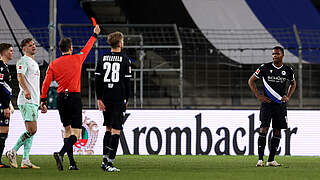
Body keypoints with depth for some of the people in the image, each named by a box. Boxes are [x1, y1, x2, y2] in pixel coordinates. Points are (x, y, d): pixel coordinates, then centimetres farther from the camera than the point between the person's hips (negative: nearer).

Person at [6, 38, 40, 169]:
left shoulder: (34, 63, 23)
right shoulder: (23, 61, -6)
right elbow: (20, 76, -22)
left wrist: (40, 102, 27)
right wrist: (26, 90, -40)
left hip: (34, 101, 10)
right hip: (26, 101, -10)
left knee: (31, 131, 6)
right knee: (32, 130, -17)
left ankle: (25, 160, 5)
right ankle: (12, 152, -9)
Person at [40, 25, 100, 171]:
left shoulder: (53, 64, 4)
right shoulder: (77, 59, 0)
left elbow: (46, 83, 0)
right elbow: (87, 48, 17)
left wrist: (43, 101, 4)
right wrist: (95, 35, 34)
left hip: (61, 98, 4)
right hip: (74, 97, -4)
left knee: (67, 130, 14)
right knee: (76, 132, -5)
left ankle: (72, 162, 10)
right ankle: (61, 153, -29)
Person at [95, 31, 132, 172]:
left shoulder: (103, 59, 5)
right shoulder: (125, 60, -5)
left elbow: (97, 80, 2)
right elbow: (127, 82, -3)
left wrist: (99, 99, 5)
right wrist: (126, 99, 8)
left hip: (105, 98, 4)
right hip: (119, 100, -4)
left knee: (108, 129, 17)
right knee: (116, 131, -3)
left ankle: (105, 159, 10)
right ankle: (109, 162, -9)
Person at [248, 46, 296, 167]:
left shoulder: (288, 70, 5)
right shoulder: (265, 68, -3)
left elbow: (293, 84, 24)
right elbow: (251, 81, 4)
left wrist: (288, 97, 8)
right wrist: (258, 96, -4)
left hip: (281, 104, 3)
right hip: (267, 103, -3)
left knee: (277, 131, 4)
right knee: (264, 129, -12)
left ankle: (271, 160, 10)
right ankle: (260, 159, -12)